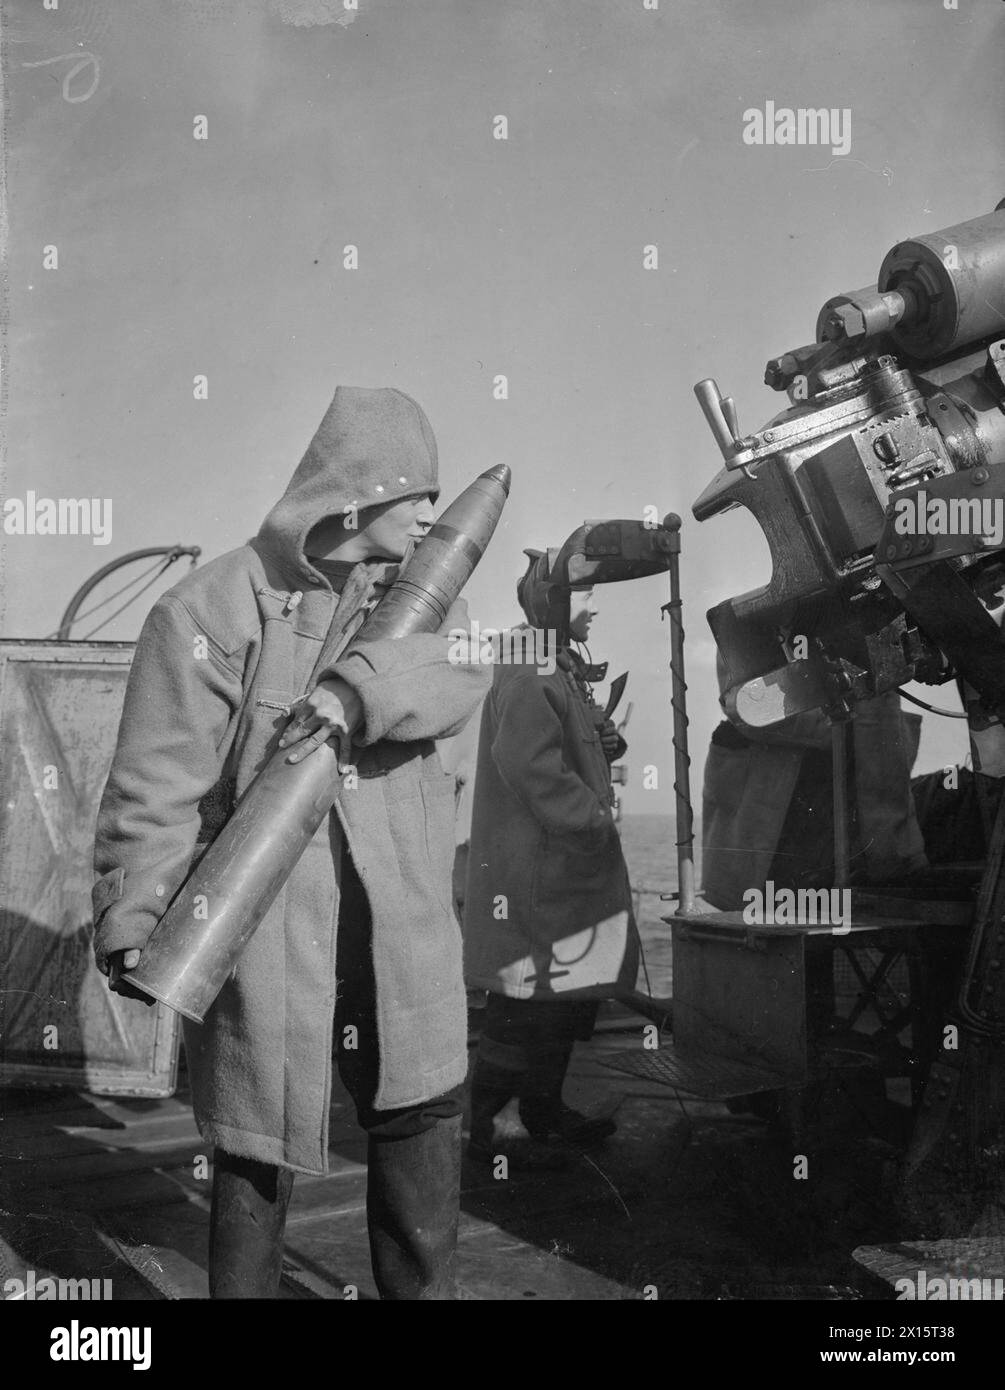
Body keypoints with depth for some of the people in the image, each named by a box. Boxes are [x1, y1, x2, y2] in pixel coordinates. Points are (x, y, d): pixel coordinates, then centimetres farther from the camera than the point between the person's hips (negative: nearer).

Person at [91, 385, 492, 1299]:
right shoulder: (218, 607, -8)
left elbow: (457, 676, -10)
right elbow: (159, 784, -10)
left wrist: (358, 690, -27)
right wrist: (131, 920, -14)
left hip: (402, 925, 5)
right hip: (264, 929, -5)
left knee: (425, 1118, 16)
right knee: (260, 1144, 8)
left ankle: (425, 1287, 36)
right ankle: (243, 1288, 29)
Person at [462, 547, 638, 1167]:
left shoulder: (562, 665, 17)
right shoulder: (528, 672, -16)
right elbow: (530, 765, -25)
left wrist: (606, 739, 6)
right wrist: (595, 820, -19)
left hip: (571, 863, 11)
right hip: (535, 868, -11)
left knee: (574, 993, 17)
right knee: (529, 999, -3)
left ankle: (543, 1109, 30)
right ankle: (495, 1124, 11)